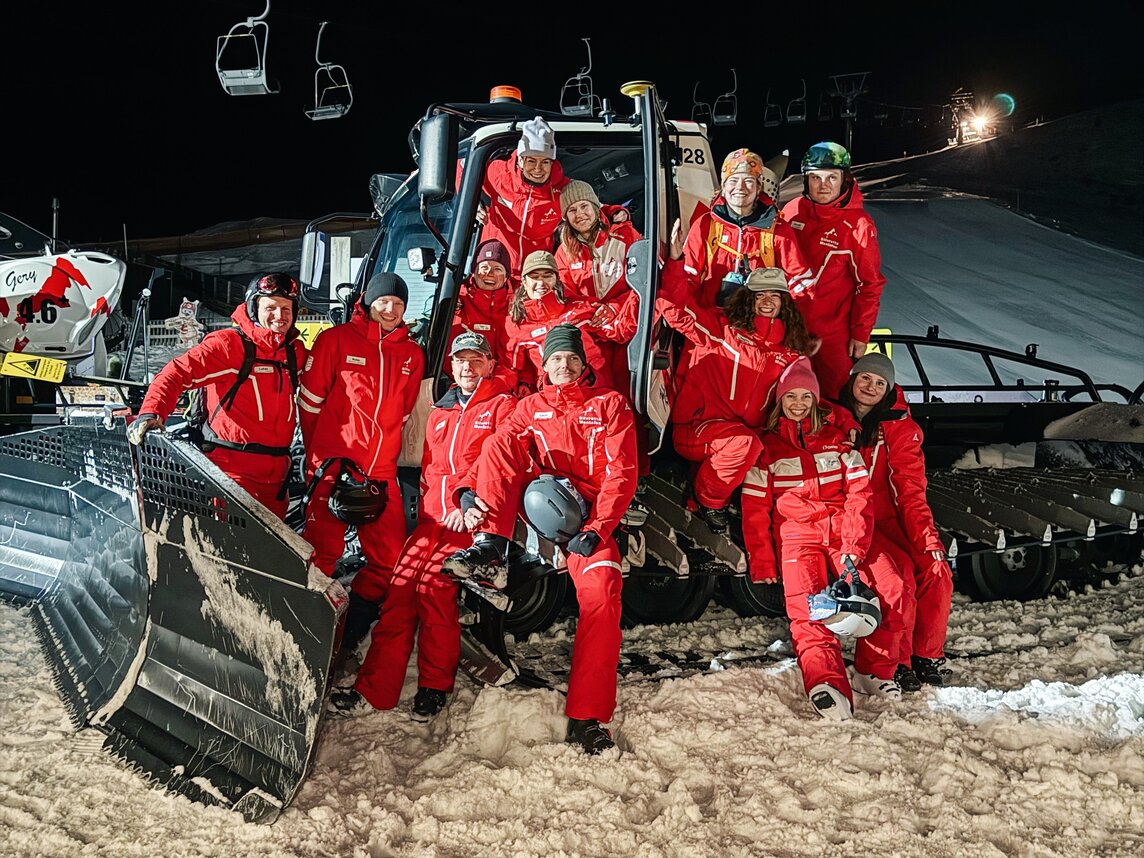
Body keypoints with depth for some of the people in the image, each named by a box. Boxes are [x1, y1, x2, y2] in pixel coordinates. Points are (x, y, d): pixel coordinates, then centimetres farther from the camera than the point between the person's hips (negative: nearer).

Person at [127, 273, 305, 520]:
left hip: (276, 473, 7)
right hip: (233, 469, -7)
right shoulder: (228, 344, -9)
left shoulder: (296, 351, 10)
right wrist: (152, 412, -34)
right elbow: (178, 372, -18)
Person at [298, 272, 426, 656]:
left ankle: (347, 634, 19)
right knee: (323, 552, -5)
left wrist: (385, 452, 14)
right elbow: (310, 401, 3)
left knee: (389, 560, 2)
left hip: (382, 473, 4)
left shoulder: (412, 354, 13)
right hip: (333, 466, -4)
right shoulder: (335, 340, 1)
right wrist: (318, 455, 7)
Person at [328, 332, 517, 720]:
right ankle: (373, 688, -8)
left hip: (473, 515, -6)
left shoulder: (503, 405, 4)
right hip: (434, 514, 6)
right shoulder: (440, 412, 25)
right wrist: (431, 507, 12)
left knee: (432, 585, -21)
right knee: (400, 587, -9)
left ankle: (435, 687, -7)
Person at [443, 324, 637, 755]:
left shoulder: (610, 404, 10)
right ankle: (489, 547, -30)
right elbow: (500, 455, 7)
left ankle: (586, 719, -23)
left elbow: (622, 470, 0)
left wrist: (598, 527, -14)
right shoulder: (531, 406, 18)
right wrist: (476, 499, -15)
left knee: (601, 593, -28)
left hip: (589, 515, -2)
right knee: (501, 441, -19)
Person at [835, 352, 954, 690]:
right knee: (901, 573, -25)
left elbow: (910, 491, -4)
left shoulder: (900, 428, 2)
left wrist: (928, 538, -16)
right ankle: (896, 664, -11)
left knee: (936, 570, -18)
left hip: (887, 519, 3)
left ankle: (927, 657, 1)